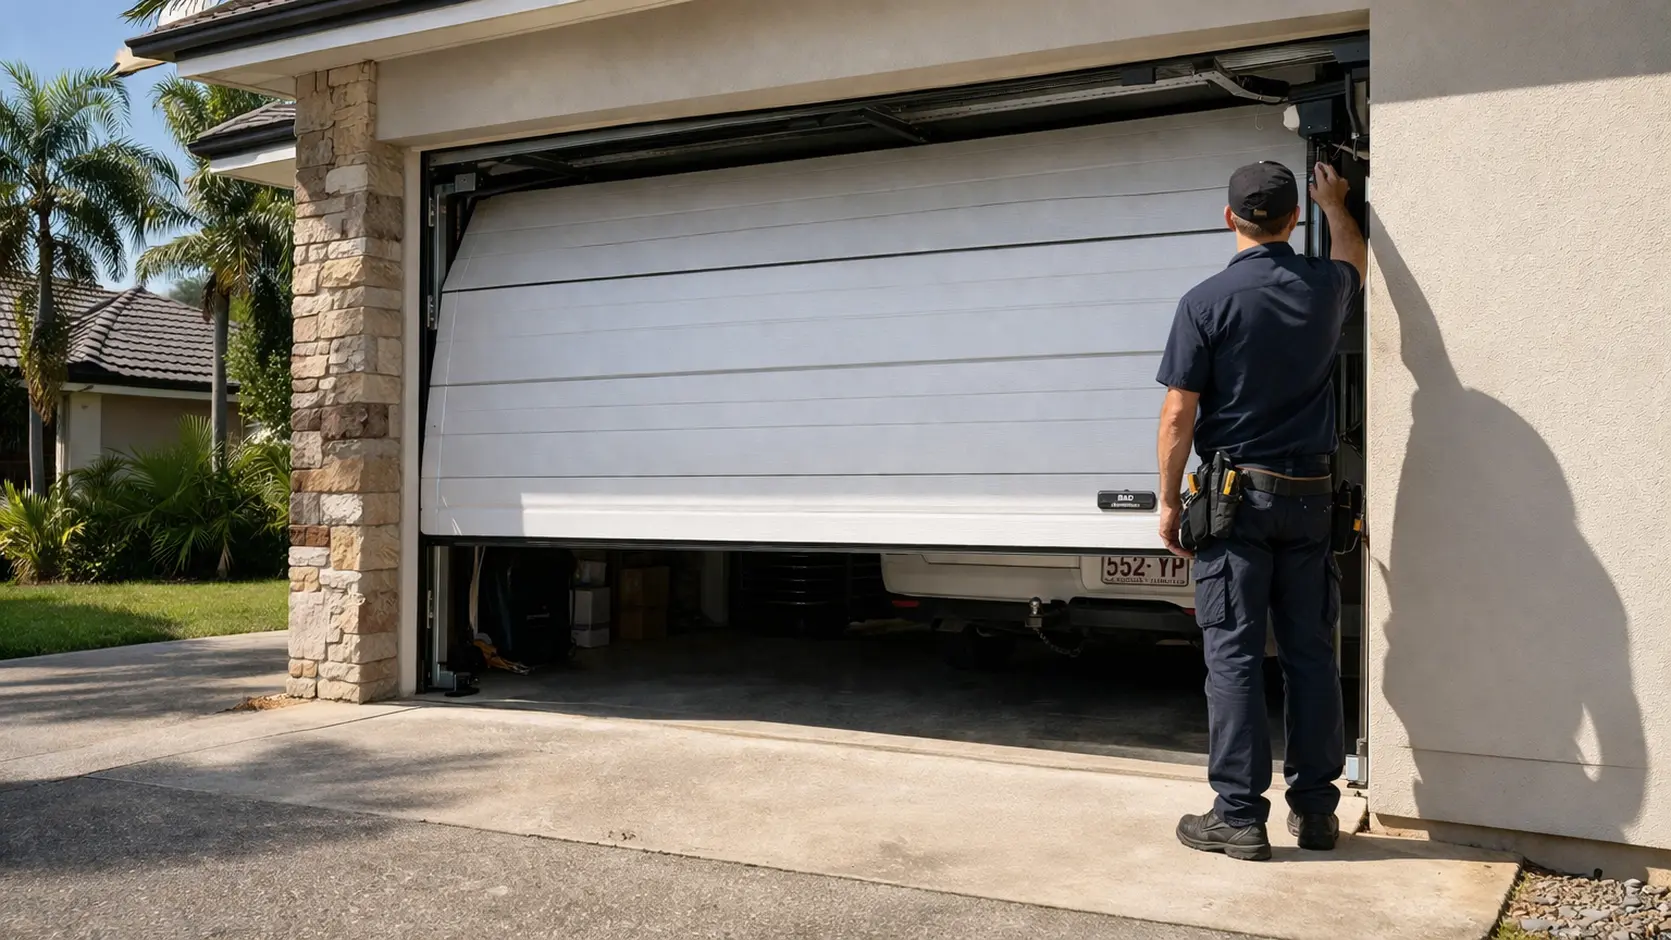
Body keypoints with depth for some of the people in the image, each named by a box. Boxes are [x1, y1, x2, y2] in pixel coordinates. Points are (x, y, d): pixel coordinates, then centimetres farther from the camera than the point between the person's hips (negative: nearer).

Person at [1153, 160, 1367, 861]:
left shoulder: (1207, 301, -10)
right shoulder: (1324, 287, 4)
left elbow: (1179, 414, -11)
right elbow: (1355, 256, 31)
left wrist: (1169, 499, -1)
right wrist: (1333, 202, 47)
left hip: (1236, 494, -4)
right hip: (1308, 495, 5)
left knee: (1233, 654, -1)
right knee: (1310, 653, 10)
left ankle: (1239, 816, 2)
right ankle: (1315, 809, 18)